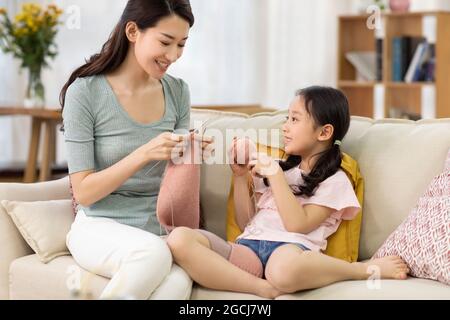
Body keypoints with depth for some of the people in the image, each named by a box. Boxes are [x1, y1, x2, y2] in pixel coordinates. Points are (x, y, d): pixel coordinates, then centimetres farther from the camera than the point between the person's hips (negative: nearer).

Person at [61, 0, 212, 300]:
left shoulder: (177, 91, 6)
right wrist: (144, 154, -23)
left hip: (158, 229, 3)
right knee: (154, 253, -36)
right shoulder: (85, 92, -9)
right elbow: (83, 192, -10)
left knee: (179, 282, -33)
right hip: (100, 227, -3)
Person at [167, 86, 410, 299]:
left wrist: (275, 175, -5)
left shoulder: (334, 181, 10)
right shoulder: (279, 167, 30)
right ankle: (265, 289, -32)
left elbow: (297, 224, -5)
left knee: (284, 270, -46)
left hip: (291, 247, -5)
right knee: (179, 239, -25)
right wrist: (240, 176, 15)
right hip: (248, 246, 5)